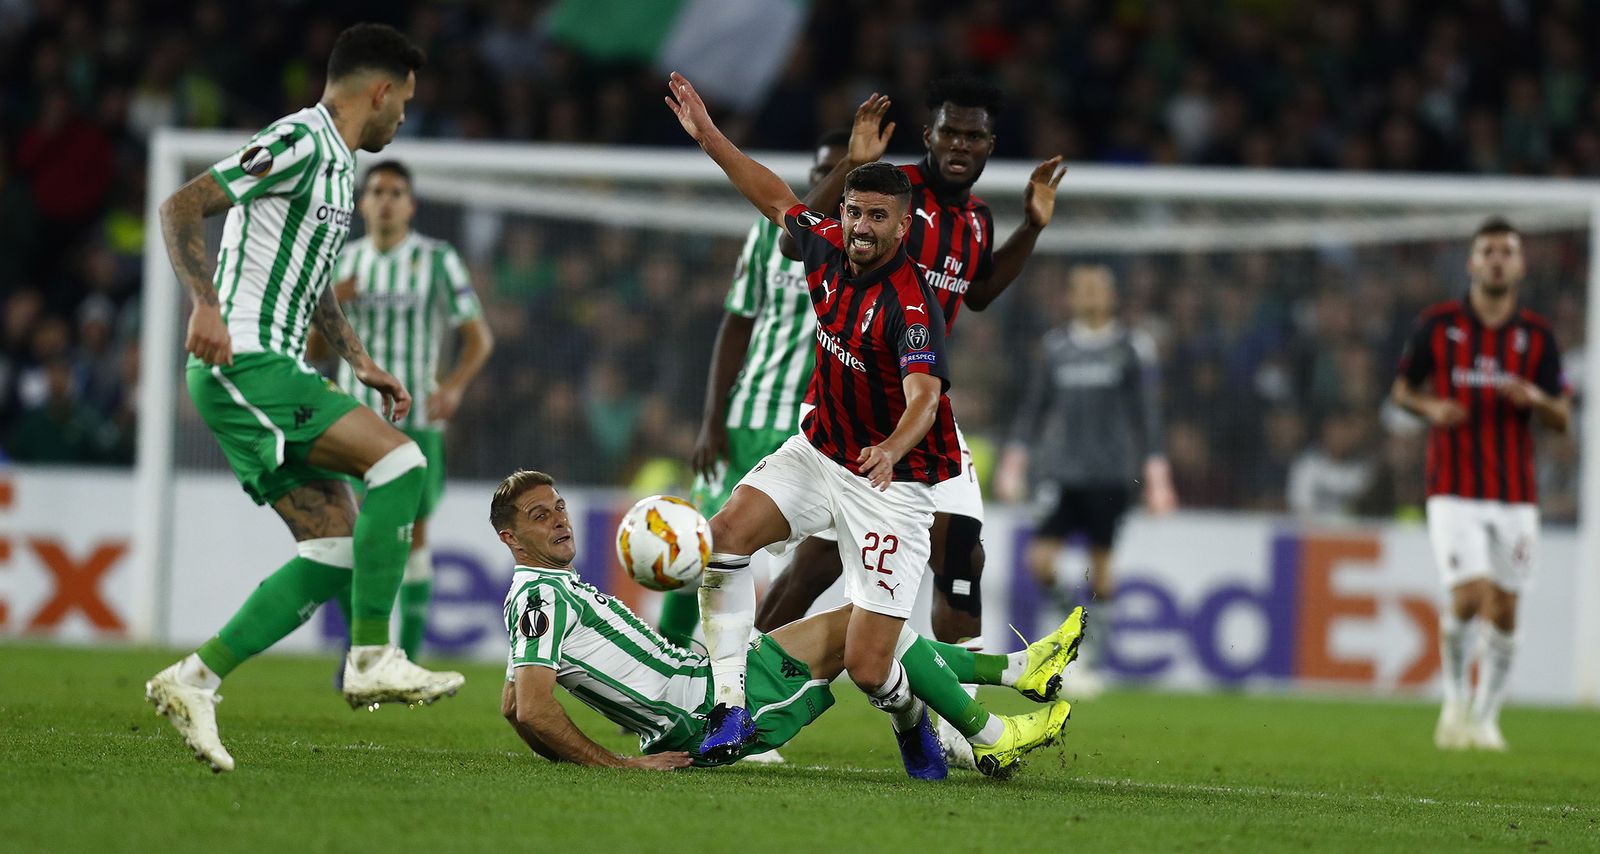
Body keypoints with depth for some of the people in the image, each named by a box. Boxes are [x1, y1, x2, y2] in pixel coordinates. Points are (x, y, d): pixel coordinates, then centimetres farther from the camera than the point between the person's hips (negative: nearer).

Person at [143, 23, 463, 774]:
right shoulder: (299, 142, -10)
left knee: (336, 551, 2)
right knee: (398, 461, -19)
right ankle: (372, 659, -17)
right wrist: (206, 305, -29)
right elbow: (182, 207, -19)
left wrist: (360, 362, 26)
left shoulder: (338, 164, 21)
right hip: (245, 365, -10)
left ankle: (195, 681, 2)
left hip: (273, 374, 10)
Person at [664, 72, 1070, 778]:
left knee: (868, 668, -12)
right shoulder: (827, 249, -4)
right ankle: (729, 707, -11)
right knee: (724, 535, -18)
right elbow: (778, 199, 18)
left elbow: (925, 395, -42)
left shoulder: (911, 304, -26)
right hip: (819, 451, 7)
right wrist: (708, 136, 18)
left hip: (892, 481, -7)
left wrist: (892, 449, -62)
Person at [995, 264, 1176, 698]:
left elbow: (1147, 415, 1)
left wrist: (1156, 477, -4)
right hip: (1060, 472, 2)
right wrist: (1015, 462, 12)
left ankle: (1091, 661, 6)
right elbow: (1034, 407, 15)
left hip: (1110, 473, -2)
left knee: (1100, 566, -3)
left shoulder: (1132, 348, 1)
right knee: (1041, 559, -11)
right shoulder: (1054, 346, 8)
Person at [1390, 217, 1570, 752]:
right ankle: (1455, 698, 9)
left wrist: (1535, 398, -16)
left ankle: (1485, 718, 16)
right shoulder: (1438, 325, 1)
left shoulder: (1537, 336, 5)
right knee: (1468, 597, -15)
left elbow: (1562, 419, 5)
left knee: (1503, 609, 1)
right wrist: (1431, 407, -9)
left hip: (1516, 496, 2)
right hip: (1454, 492, -2)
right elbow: (1403, 388, 12)